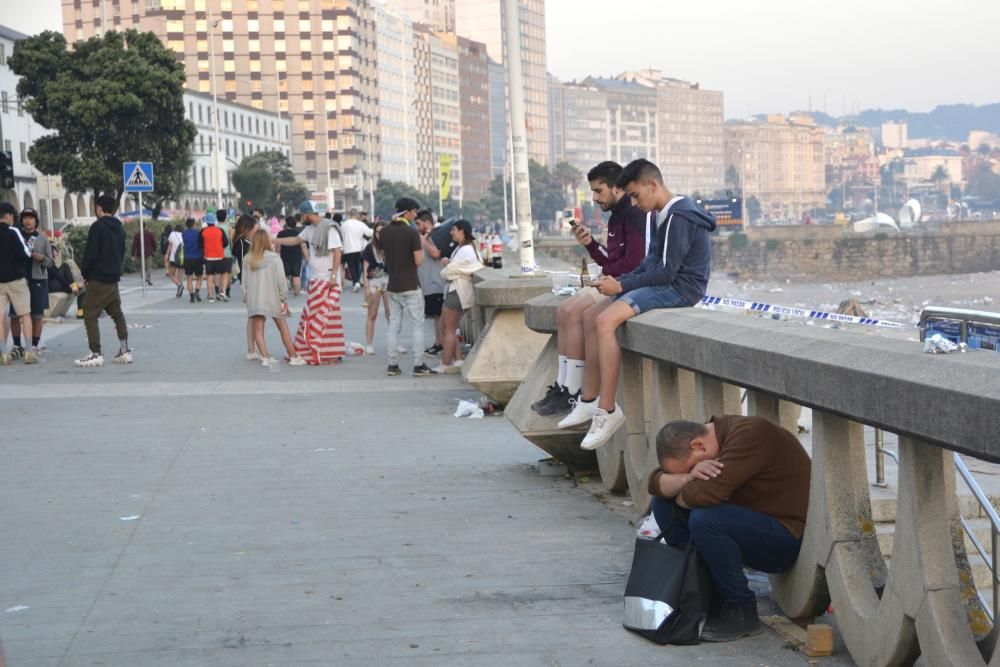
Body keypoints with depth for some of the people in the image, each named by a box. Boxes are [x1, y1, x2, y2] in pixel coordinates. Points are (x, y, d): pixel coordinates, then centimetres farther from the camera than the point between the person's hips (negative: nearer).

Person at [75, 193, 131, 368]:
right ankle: (125, 350, 15)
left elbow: (90, 253, -15)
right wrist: (115, 270, 16)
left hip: (98, 280, -7)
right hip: (114, 278, 8)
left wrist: (84, 273, -3)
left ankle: (96, 354, -8)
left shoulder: (98, 226, -12)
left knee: (90, 315, -3)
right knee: (117, 314, 16)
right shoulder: (119, 228, 11)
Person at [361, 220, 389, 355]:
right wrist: (366, 286, -6)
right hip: (374, 281, -2)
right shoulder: (370, 247, 1)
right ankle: (369, 345, 7)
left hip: (388, 280, 2)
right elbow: (365, 268, 0)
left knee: (391, 314, 1)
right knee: (372, 315, 2)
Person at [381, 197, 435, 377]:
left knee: (394, 326, 10)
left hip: (392, 286, 6)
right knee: (418, 325, 1)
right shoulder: (411, 232, -14)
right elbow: (419, 261, -14)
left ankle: (392, 365, 9)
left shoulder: (385, 232, 6)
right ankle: (418, 365, -2)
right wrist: (421, 248, 3)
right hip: (410, 286, -6)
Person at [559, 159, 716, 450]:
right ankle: (589, 400, 6)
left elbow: (666, 271, -21)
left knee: (605, 321, -26)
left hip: (679, 288, -11)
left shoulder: (678, 217, -17)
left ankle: (607, 410, -23)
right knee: (590, 317, 7)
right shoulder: (666, 215, 15)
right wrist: (620, 281, 2)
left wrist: (622, 285, -15)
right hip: (665, 285, 11)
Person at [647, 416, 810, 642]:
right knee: (663, 504, 2)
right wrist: (689, 477, -21)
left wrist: (682, 496, -10)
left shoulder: (749, 434, -23)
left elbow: (704, 494, -32)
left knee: (703, 519, -31)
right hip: (748, 526, 9)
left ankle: (742, 612, -14)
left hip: (788, 538, -9)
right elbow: (656, 483, -1)